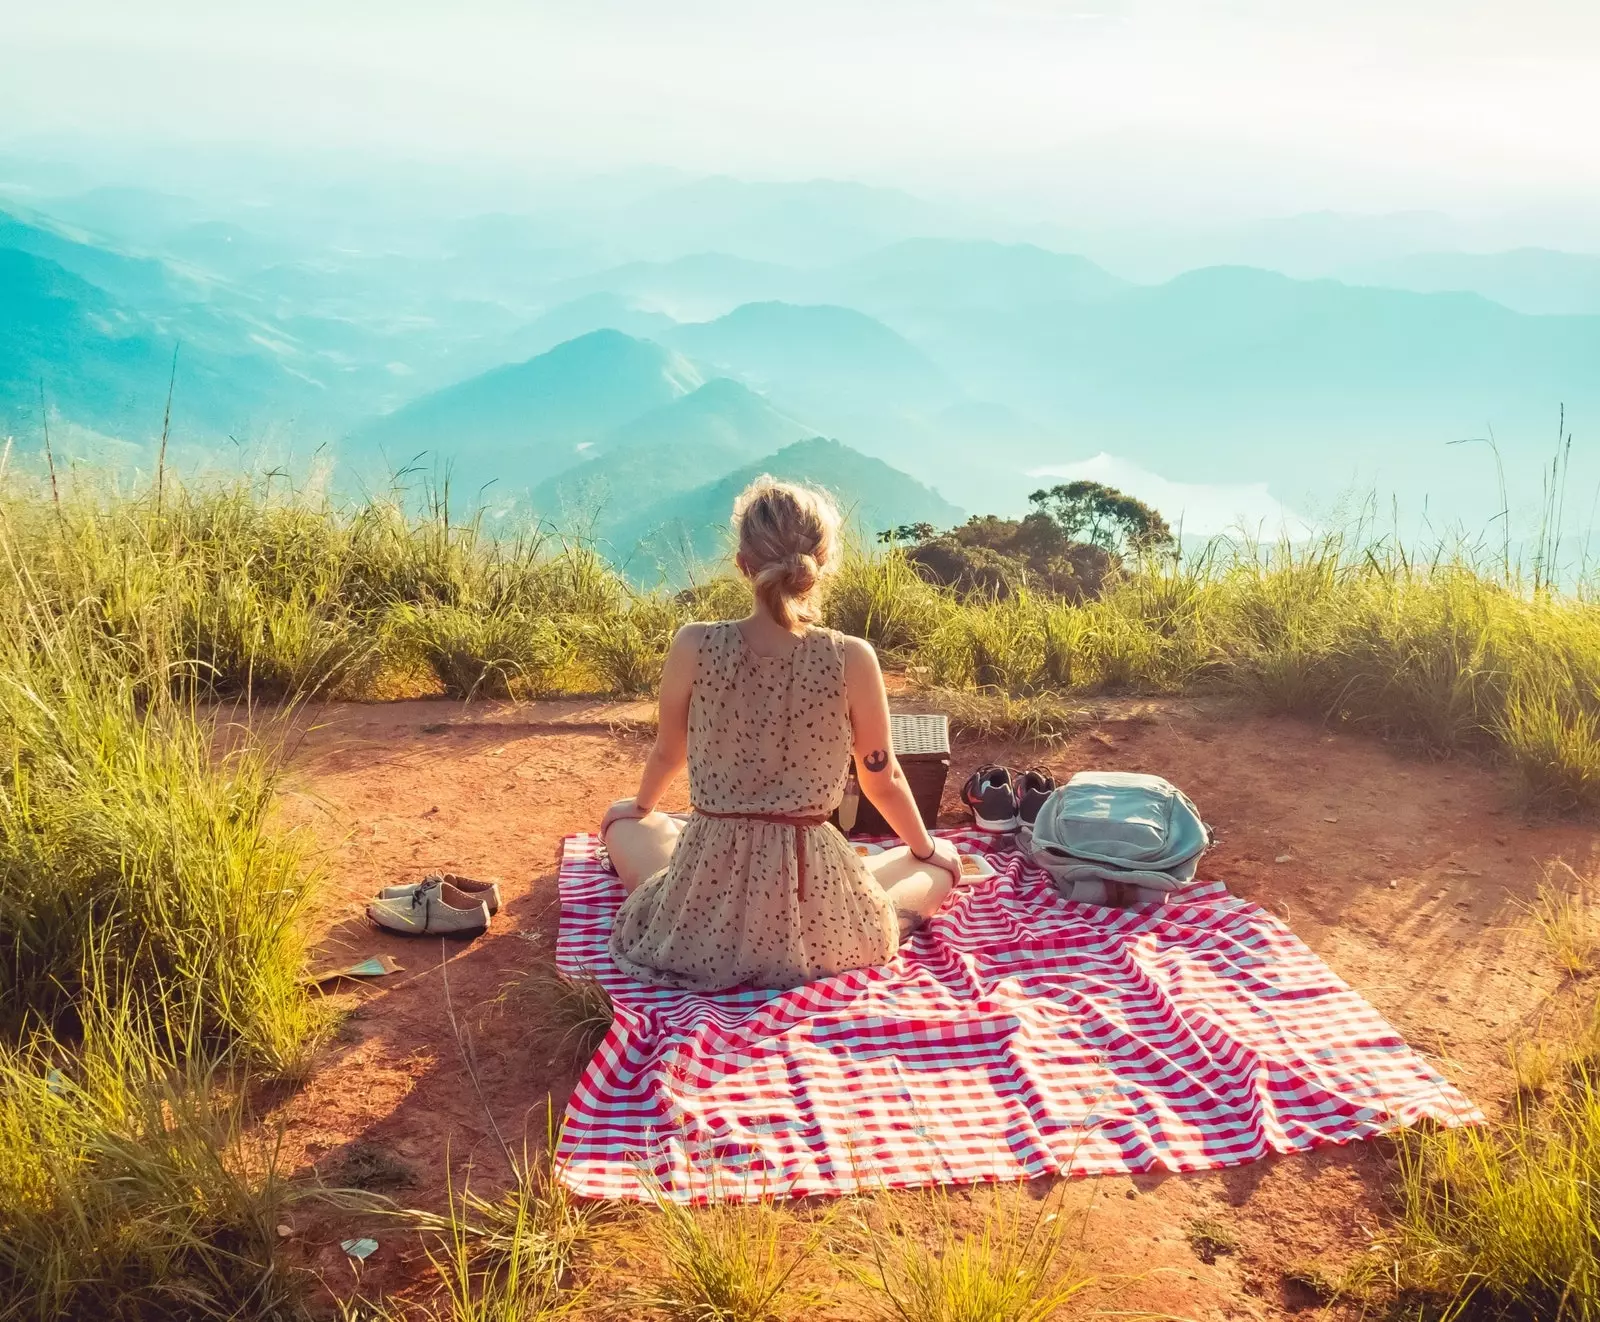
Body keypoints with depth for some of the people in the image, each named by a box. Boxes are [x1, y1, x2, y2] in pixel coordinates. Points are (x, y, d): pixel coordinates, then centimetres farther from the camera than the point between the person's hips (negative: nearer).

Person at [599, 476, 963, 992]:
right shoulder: (852, 659, -13)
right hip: (816, 925, -1)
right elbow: (882, 780, 1)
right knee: (942, 861, 29)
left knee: (622, 822, 35)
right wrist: (925, 849, 22)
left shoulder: (695, 647, -11)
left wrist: (642, 807, 31)